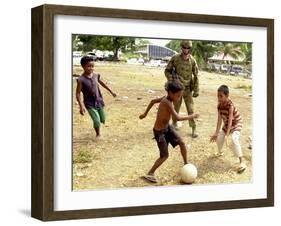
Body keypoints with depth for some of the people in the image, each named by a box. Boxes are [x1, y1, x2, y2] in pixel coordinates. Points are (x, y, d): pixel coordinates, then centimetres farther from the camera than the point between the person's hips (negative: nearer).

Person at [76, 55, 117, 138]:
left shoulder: (96, 75, -2)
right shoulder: (81, 79, -17)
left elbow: (102, 83, 17)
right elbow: (78, 94, -14)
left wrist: (111, 91, 26)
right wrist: (81, 106, -23)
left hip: (99, 102, 5)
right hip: (90, 104, -5)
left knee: (103, 120, 14)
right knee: (97, 121, -13)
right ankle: (98, 134, 18)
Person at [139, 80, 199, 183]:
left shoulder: (166, 98, -5)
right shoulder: (167, 102, -31)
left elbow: (153, 101, 11)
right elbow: (178, 118, -37)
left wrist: (145, 113, 22)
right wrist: (191, 116, -25)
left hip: (167, 127, 8)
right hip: (159, 131, -8)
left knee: (182, 143, 6)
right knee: (165, 156, -1)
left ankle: (186, 164, 24)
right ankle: (150, 174, 11)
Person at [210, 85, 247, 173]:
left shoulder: (230, 105, -32)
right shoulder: (219, 105, -13)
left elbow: (230, 120, -35)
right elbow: (219, 120, -10)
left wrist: (227, 135, -40)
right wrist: (216, 133, -13)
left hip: (236, 123, -8)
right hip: (226, 124, 8)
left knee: (234, 140, -27)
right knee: (219, 137, 13)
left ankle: (242, 162, -28)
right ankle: (220, 152, 46)